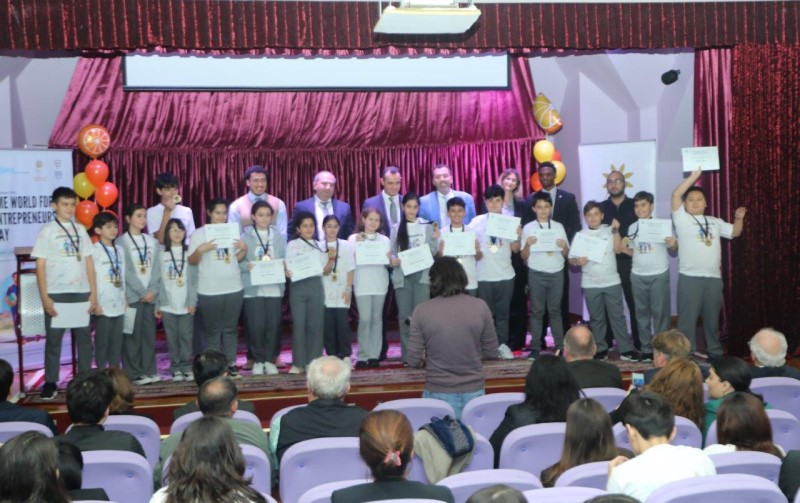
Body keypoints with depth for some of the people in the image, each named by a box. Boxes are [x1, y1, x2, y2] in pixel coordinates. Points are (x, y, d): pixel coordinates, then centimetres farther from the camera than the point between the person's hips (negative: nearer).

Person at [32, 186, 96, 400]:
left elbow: (89, 262, 9)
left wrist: (93, 292, 3)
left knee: (84, 337, 7)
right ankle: (50, 383, 11)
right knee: (53, 338, 3)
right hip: (56, 294, -3)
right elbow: (40, 265, -4)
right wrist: (44, 297, -10)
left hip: (81, 292, 3)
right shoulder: (47, 230, 0)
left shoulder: (81, 230, 10)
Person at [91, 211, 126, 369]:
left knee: (117, 342, 9)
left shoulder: (120, 250, 12)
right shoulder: (94, 250, -7)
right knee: (102, 342, 1)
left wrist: (125, 299, 11)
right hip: (103, 305, -6)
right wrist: (95, 302, -13)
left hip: (119, 304, 6)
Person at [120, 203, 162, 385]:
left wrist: (153, 290, -6)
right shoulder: (122, 242, -2)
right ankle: (134, 373, 3)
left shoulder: (152, 242, 12)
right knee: (133, 334, -3)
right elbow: (126, 272, -9)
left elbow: (157, 269, 6)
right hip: (132, 295, -4)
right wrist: (142, 292, -12)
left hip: (151, 294, 4)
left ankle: (149, 371, 12)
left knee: (149, 333, 6)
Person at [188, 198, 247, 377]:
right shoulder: (199, 234, -2)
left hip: (234, 288, 3)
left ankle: (231, 364, 16)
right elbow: (192, 261, -3)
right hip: (209, 291, -3)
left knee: (231, 328, 9)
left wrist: (244, 249, -6)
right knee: (213, 330, 5)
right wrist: (200, 249, -20)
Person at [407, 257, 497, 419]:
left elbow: (414, 360, -8)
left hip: (438, 393, -1)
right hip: (474, 391, 1)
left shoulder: (422, 311, -11)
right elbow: (491, 352, 0)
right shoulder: (480, 306, -8)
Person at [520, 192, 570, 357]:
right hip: (536, 274, -1)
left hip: (556, 273, 1)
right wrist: (527, 244, -15)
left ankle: (559, 346, 7)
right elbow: (523, 257, 3)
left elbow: (566, 254, 10)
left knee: (555, 310, 5)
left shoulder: (559, 227, 8)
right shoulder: (528, 228, 2)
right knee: (537, 310, 1)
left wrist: (564, 247, -11)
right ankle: (535, 347, 3)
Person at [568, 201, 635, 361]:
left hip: (612, 281, 0)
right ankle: (600, 349, 16)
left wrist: (616, 231, -13)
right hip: (590, 284, 0)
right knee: (596, 318, 7)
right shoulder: (580, 235, 4)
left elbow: (617, 248, -9)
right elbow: (571, 259, 3)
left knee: (617, 316, 2)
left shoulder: (609, 230, 5)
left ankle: (625, 349, 7)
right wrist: (577, 261, -18)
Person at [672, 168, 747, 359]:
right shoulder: (682, 219, 1)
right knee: (688, 317, -3)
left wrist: (738, 219, 1)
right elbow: (676, 194, -9)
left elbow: (735, 232, 22)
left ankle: (714, 351, 24)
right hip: (690, 277, -5)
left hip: (714, 277, 5)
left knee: (712, 317, 13)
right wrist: (694, 175, -7)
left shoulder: (715, 222, 18)